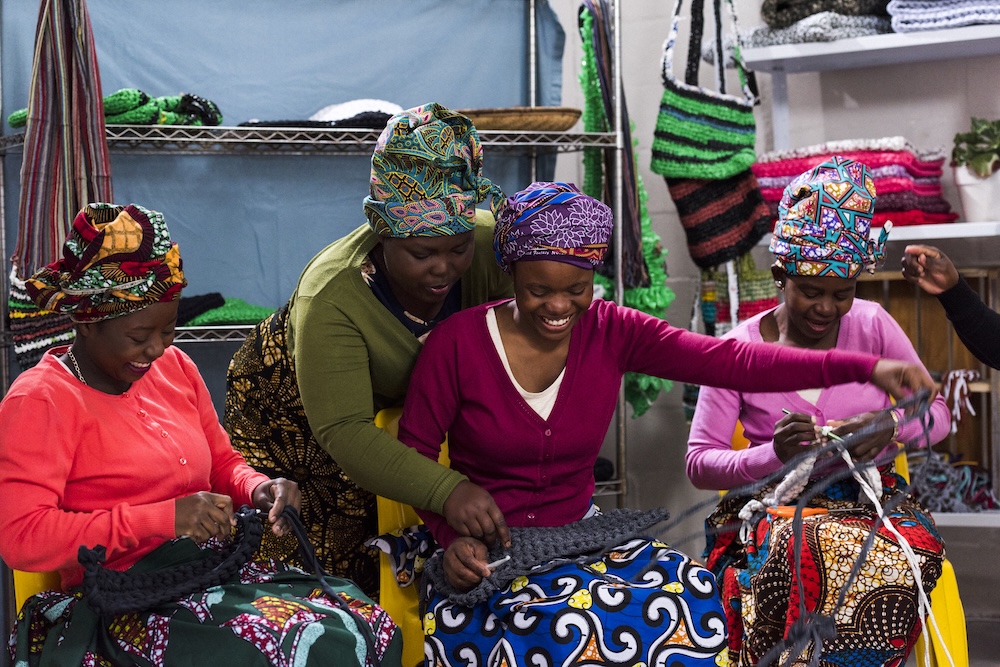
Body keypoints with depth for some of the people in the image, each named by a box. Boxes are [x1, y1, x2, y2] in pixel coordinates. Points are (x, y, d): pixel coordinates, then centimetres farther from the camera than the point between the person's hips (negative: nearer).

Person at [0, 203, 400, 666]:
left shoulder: (174, 367, 14)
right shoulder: (41, 400, -7)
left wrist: (258, 489, -1)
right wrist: (163, 518, -22)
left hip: (217, 570, 7)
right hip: (126, 603, -7)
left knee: (372, 628, -19)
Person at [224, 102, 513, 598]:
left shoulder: (491, 246, -28)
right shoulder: (331, 297, -40)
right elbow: (344, 432, -45)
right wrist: (446, 491, -58)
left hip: (402, 399, 4)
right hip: (292, 407, -4)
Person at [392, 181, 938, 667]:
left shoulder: (611, 333, -3)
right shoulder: (457, 343, -11)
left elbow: (729, 362, -14)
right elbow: (412, 456, -3)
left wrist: (865, 368, -25)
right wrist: (451, 537, -21)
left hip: (578, 532, 4)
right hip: (482, 552, -4)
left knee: (689, 597, -24)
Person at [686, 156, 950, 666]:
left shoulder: (873, 325, 6)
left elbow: (937, 414, 10)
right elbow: (699, 462, -2)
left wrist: (891, 425, -14)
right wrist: (773, 455, -22)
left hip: (872, 499, 2)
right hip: (774, 509, -2)